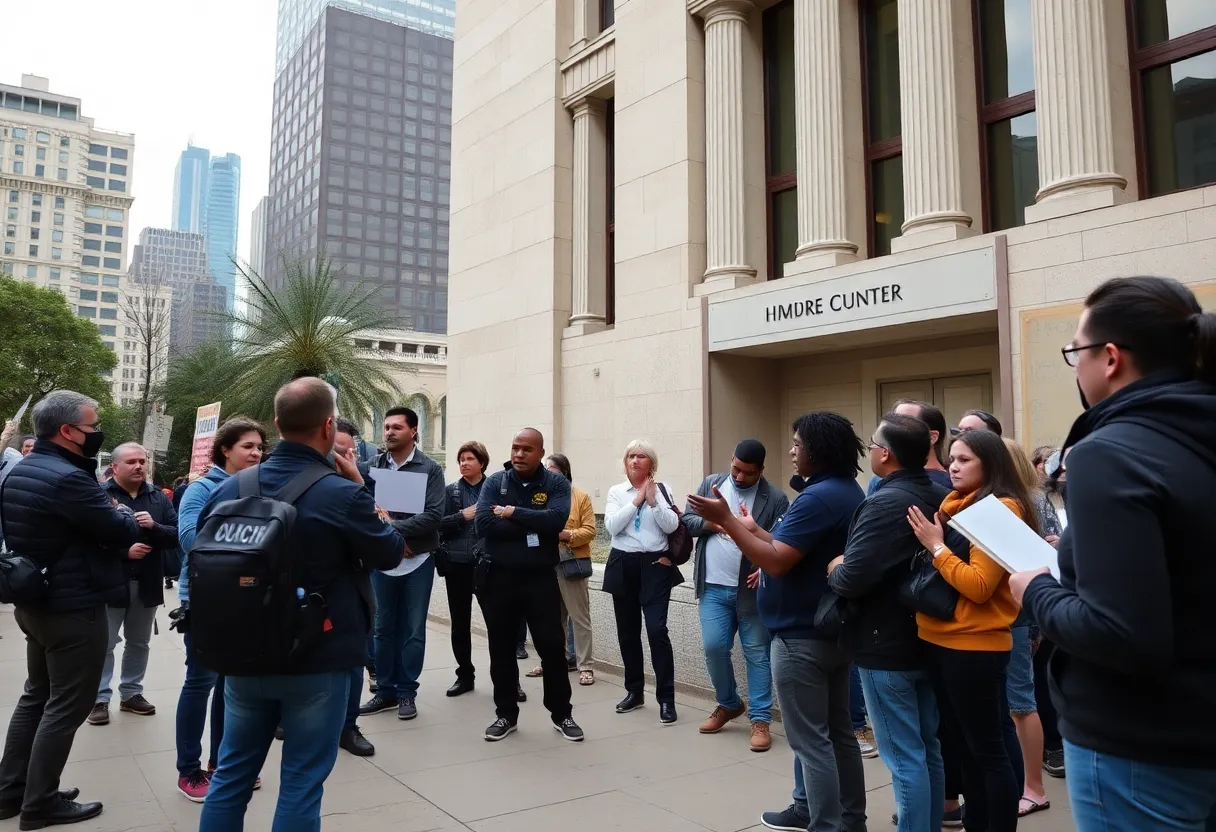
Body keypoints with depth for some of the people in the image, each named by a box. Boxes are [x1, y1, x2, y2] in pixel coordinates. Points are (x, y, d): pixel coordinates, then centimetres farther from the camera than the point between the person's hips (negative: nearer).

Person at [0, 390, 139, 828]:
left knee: (36, 696, 21)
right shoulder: (67, 478, -25)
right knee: (66, 706, 2)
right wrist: (123, 515, 1)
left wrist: (105, 515, 5)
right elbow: (123, 533, -21)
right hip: (74, 608, -10)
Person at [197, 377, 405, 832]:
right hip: (319, 663, -5)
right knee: (301, 782, 7)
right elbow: (390, 554, -4)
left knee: (232, 774, 18)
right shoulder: (343, 494, -20)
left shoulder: (230, 488, -4)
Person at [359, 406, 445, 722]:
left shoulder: (430, 469, -4)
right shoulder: (374, 466, 2)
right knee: (384, 628, 11)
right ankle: (385, 691, 24)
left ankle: (406, 692, 19)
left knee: (413, 630, 6)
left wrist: (395, 527, -20)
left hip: (417, 560, -2)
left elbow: (433, 515, -13)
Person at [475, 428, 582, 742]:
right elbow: (483, 523, -16)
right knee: (502, 648, 11)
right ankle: (506, 714, 26)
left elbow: (556, 519, -21)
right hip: (500, 576, 2)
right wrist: (534, 526, -16)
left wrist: (513, 513, -17)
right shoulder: (495, 482, 0)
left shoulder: (556, 483, -3)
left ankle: (561, 714, 21)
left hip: (541, 577, -1)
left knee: (552, 646, 4)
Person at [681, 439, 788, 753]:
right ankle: (728, 704, 26)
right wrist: (712, 523, -13)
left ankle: (760, 719, 14)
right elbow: (688, 520, 6)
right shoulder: (711, 484, 5)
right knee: (713, 647, 2)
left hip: (751, 589, -2)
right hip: (714, 587, 3)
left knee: (757, 653, 5)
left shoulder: (775, 499, -6)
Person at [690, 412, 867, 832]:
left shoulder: (818, 497, -22)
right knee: (836, 731, 19)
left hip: (802, 636, -11)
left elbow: (776, 562, -25)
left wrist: (726, 520, -21)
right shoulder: (849, 492, 11)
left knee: (811, 739, -2)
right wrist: (752, 530, 13)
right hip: (834, 629, 11)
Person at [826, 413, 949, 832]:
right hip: (927, 639, 9)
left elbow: (851, 579, -28)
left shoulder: (885, 503, -21)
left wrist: (834, 569, -5)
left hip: (887, 646, -9)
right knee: (928, 749, 17)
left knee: (904, 757, -1)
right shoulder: (939, 497, 5)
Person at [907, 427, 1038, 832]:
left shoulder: (1003, 508, -13)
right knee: (964, 745, 18)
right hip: (942, 641, 9)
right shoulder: (955, 505, 11)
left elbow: (979, 586, -20)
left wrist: (936, 546, -15)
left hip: (974, 645, -9)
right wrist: (931, 540, -2)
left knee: (987, 750, 4)